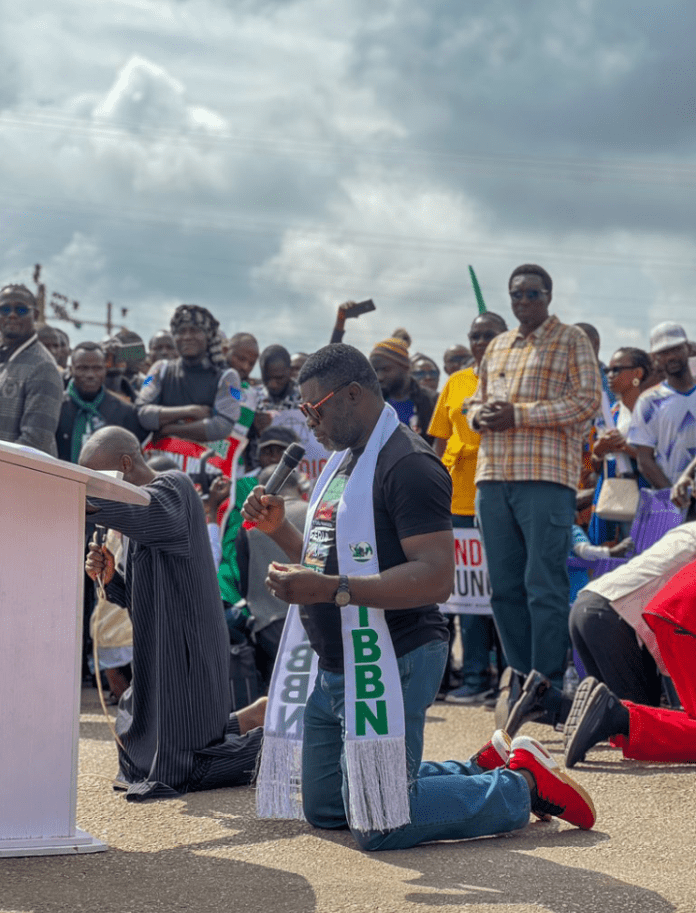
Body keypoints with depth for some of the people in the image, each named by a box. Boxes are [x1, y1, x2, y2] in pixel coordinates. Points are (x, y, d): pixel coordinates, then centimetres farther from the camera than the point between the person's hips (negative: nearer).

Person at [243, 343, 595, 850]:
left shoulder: (408, 465, -17)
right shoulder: (344, 463, 16)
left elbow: (436, 576, -27)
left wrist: (332, 590, -33)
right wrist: (279, 528, 6)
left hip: (391, 665, -10)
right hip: (336, 670, 10)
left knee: (379, 826, -11)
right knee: (323, 808, 18)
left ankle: (523, 785, 7)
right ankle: (485, 768, 25)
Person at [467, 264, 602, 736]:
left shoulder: (572, 340, 4)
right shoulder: (496, 347, 23)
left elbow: (588, 399, -6)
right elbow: (477, 400, 28)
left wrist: (519, 414, -13)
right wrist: (480, 415, 2)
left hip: (547, 476, -6)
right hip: (493, 478, 6)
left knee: (545, 584, -10)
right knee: (505, 586, 5)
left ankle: (546, 686, -7)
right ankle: (521, 678, 12)